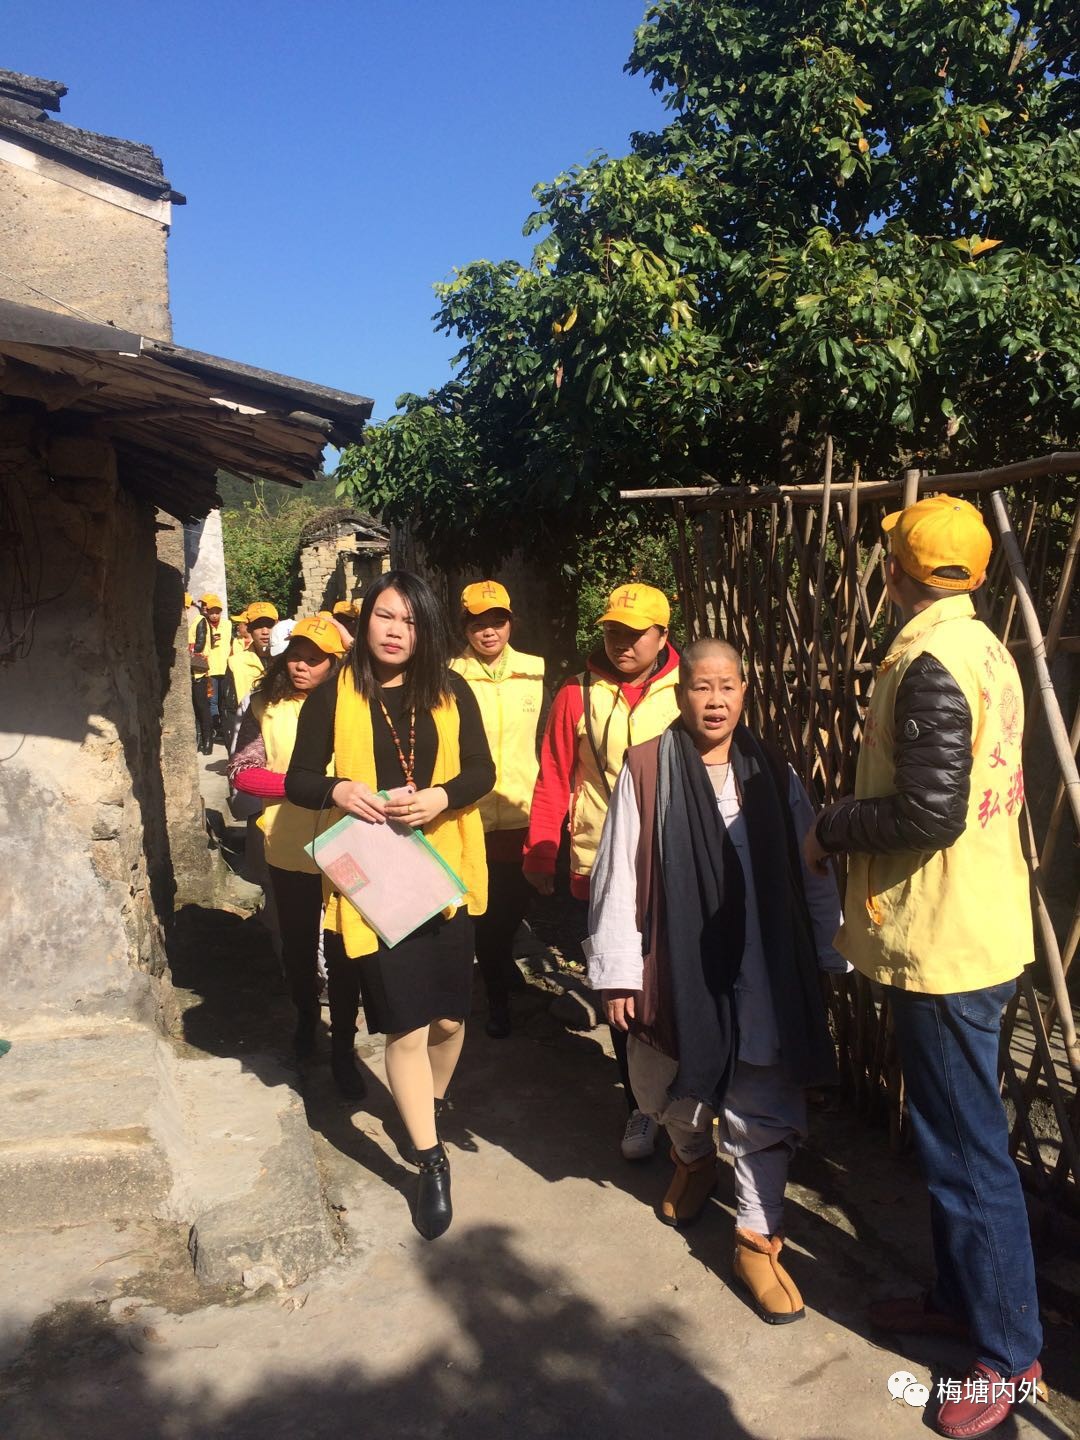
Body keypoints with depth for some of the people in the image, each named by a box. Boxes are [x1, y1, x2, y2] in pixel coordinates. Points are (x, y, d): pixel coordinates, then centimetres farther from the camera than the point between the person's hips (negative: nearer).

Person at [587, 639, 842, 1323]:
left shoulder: (773, 774, 2)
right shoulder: (646, 770, -7)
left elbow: (813, 874, 6)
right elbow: (618, 874, -7)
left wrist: (831, 955, 7)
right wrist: (618, 970, -8)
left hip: (762, 970, 1)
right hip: (676, 966, -1)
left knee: (764, 1108, 4)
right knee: (676, 1089, 20)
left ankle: (758, 1236, 21)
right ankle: (693, 1158, 52)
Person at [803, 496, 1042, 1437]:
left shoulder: (930, 664, -21)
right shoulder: (982, 649, 9)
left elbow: (927, 811, -26)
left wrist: (832, 828, -10)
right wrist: (856, 822, 12)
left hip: (946, 944, -10)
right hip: (978, 927, 10)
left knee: (967, 1151, 4)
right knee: (952, 1134, 21)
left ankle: (1009, 1351, 20)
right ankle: (961, 1296, 37)